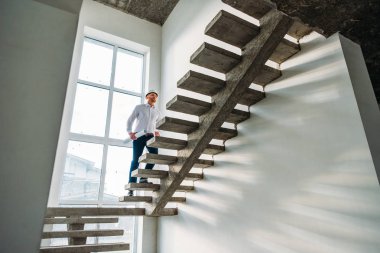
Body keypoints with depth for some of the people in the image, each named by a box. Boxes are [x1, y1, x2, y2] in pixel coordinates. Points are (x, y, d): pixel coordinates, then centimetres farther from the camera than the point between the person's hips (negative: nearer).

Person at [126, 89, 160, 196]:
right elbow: (130, 120, 7)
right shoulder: (139, 107, 10)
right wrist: (130, 132, -8)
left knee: (154, 155, -19)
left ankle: (143, 178, -6)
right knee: (135, 160, -8)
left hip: (150, 136, 4)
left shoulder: (157, 111, 20)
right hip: (139, 135, -3)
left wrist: (156, 131, 9)